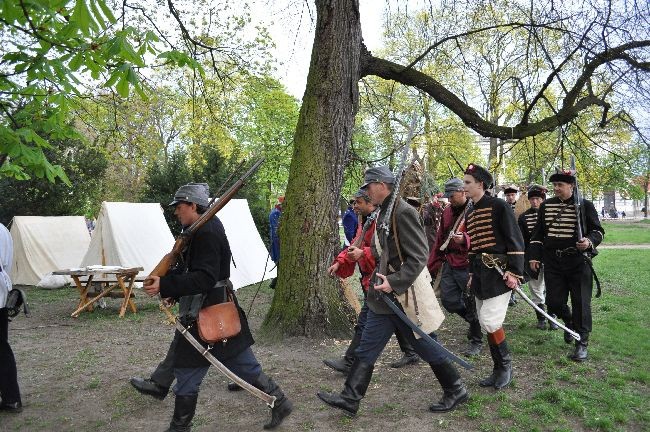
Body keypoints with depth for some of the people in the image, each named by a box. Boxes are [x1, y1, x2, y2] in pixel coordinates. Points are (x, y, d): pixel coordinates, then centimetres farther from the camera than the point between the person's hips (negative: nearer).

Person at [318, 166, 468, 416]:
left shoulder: (403, 212, -19)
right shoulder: (383, 213, 9)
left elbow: (420, 257, -23)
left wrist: (394, 283, -26)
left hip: (406, 296, -9)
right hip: (384, 295, 9)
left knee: (427, 347, 8)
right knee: (366, 349, 11)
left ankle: (456, 391, 28)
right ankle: (350, 398, 19)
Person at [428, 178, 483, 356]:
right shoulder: (447, 212, 13)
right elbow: (439, 240, 18)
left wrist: (464, 239, -34)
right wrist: (432, 266, 18)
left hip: (468, 266, -7)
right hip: (449, 263, 7)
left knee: (471, 303, 2)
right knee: (448, 299, 5)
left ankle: (476, 341, 19)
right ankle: (474, 320, 31)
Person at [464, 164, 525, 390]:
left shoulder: (498, 206, -10)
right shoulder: (471, 213, 14)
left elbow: (515, 240, -13)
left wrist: (514, 272, -17)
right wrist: (472, 274, 19)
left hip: (499, 272, -8)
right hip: (481, 273, 8)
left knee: (489, 320, -12)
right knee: (486, 323, 10)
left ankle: (505, 365, 10)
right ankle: (499, 371, 22)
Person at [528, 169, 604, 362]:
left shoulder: (585, 205, -1)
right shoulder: (546, 205, 7)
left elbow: (598, 230, 2)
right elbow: (538, 233, 11)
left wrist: (589, 241, -20)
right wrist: (534, 256, 5)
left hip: (578, 261, -3)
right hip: (553, 262, 3)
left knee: (581, 302, 0)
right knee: (553, 302, 3)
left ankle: (582, 342, 14)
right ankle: (569, 321, 36)